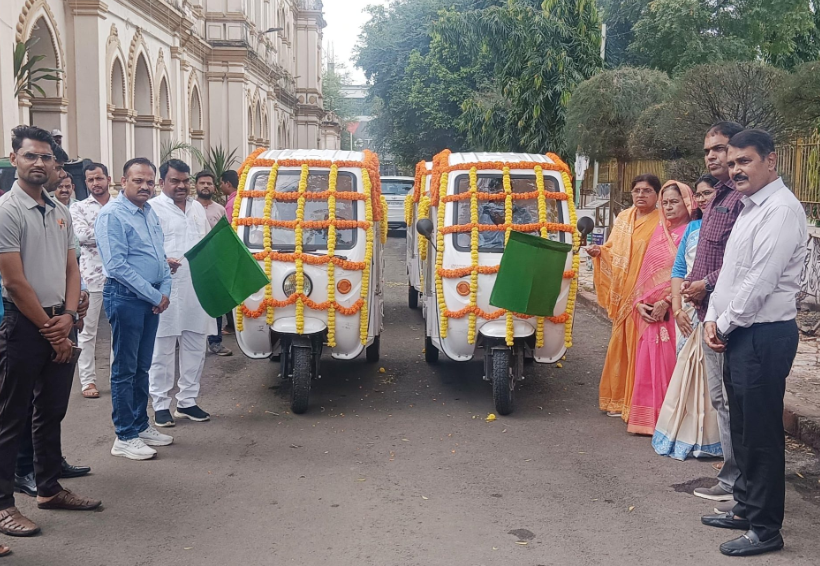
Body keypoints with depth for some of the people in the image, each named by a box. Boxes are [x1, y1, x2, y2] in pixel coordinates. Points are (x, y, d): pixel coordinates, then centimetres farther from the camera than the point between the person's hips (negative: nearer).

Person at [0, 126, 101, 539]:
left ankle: (49, 489, 28)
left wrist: (68, 316, -4)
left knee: (52, 411, 15)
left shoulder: (60, 212, 10)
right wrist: (50, 330, -11)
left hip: (60, 324, 7)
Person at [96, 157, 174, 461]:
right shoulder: (112, 215, -13)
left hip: (152, 298, 8)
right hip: (125, 297, -8)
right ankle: (125, 437, 7)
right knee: (125, 369, 0)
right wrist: (155, 295, -16)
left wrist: (165, 290, 1)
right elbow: (117, 265, -19)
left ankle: (141, 425, 26)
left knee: (142, 367, 15)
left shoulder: (150, 213, 12)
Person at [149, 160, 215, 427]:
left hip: (198, 290, 7)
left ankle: (187, 401, 22)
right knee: (162, 350, -1)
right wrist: (162, 261, -28)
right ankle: (161, 405, 9)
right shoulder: (153, 209, -4)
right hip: (167, 291, -7)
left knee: (196, 348, 11)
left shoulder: (197, 208, 18)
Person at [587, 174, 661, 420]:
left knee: (639, 348, -3)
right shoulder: (623, 218, 12)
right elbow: (612, 250, 18)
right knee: (620, 345, 12)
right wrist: (599, 251, -2)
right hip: (622, 294, 6)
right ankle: (619, 398, 24)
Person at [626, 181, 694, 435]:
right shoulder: (660, 231, 15)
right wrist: (640, 302, 3)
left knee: (669, 364, -4)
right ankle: (648, 419, 14)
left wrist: (666, 302, -15)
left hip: (673, 310, -6)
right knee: (648, 364, 7)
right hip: (650, 312, 6)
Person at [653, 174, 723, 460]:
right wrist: (677, 308, 1)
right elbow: (679, 268, 11)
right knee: (685, 369, 8)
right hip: (688, 309, 6)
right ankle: (683, 433, 17)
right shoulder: (692, 227, 15)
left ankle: (706, 437, 4)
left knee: (708, 370, -5)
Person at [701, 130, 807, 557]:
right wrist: (713, 319, 5)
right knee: (742, 426, 18)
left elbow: (760, 281, -21)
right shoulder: (749, 208, 16)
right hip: (739, 333, 10)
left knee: (762, 434, -2)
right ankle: (745, 508, 32)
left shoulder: (781, 210, -16)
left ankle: (766, 529, 9)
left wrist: (725, 325, -11)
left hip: (764, 335, -10)